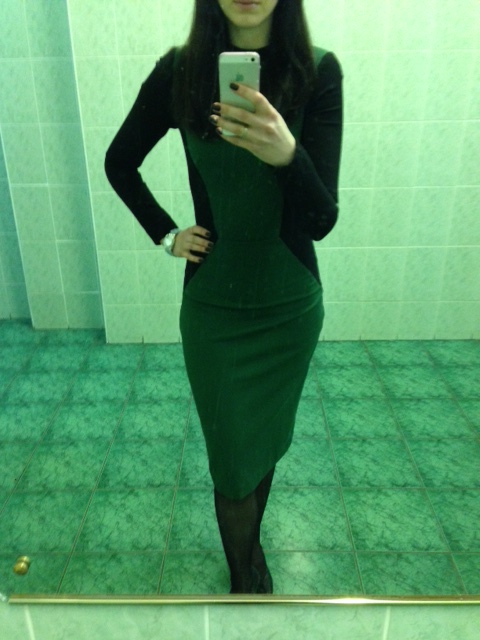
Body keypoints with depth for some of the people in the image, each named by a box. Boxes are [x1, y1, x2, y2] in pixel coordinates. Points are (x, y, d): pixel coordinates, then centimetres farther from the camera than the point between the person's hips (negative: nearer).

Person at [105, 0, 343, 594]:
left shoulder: (318, 71, -11)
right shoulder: (180, 70, -8)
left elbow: (321, 220, -18)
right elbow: (119, 163, 8)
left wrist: (287, 154, -36)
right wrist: (166, 234, 0)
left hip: (290, 305, 1)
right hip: (211, 305, 0)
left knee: (267, 441, 19)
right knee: (233, 459, 9)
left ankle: (245, 542, 49)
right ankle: (248, 580, 36)